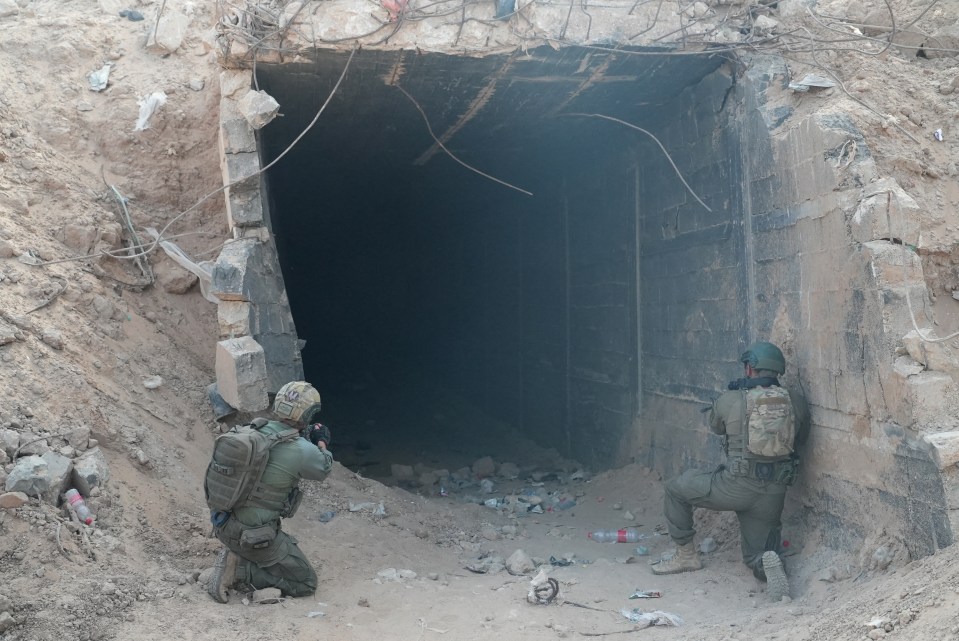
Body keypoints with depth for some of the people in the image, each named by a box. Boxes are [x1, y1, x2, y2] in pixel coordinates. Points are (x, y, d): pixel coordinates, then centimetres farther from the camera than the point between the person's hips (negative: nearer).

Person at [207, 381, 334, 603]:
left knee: (287, 548, 31)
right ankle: (238, 571, -4)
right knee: (306, 582, 6)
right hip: (252, 536, -8)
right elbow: (323, 469, 3)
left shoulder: (255, 429, -2)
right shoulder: (302, 451, -20)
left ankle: (235, 558, 10)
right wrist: (322, 443, 21)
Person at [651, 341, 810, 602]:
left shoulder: (729, 401, -5)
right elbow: (800, 437, 19)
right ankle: (769, 561, -14)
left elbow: (716, 425, 17)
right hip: (774, 492, 4)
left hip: (736, 485, -4)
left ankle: (686, 555, 26)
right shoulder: (796, 402, 3)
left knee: (676, 488, 20)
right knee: (755, 553, 22)